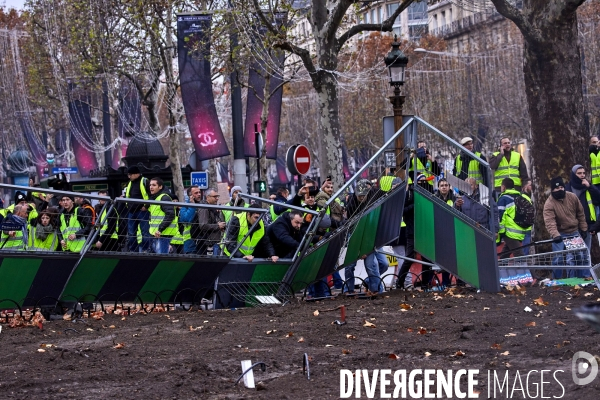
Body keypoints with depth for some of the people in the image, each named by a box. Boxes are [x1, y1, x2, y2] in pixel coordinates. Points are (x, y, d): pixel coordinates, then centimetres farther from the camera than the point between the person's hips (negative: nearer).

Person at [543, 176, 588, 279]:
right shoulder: (549, 204, -19)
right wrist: (555, 235, -45)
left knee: (571, 259, 1)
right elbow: (550, 221, -31)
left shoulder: (572, 197, -7)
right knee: (558, 259, -3)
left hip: (574, 233, 2)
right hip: (559, 234, -2)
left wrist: (583, 229, 5)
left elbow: (580, 213, 4)